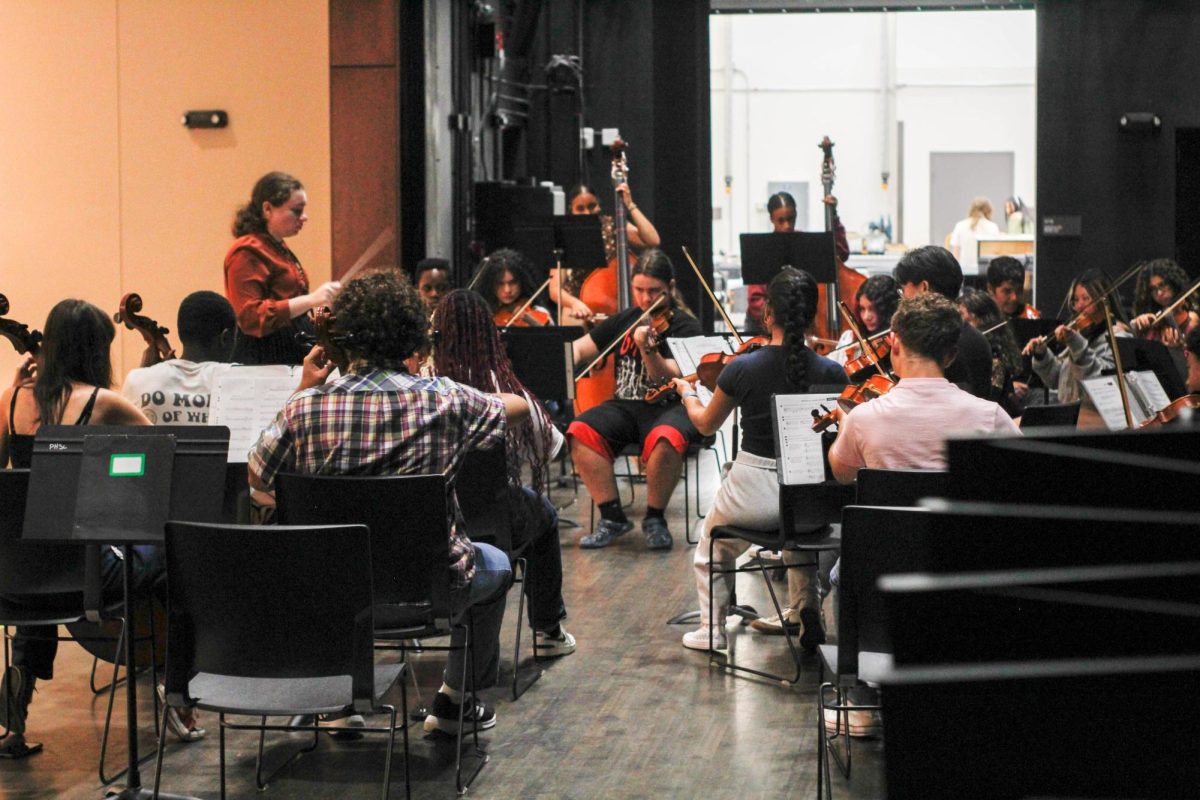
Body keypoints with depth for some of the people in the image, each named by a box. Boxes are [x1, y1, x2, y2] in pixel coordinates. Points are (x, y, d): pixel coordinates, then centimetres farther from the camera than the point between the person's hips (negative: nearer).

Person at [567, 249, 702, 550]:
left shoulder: (685, 326, -3)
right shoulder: (624, 320, 13)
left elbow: (670, 378, -16)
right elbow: (580, 348, 16)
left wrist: (648, 349, -32)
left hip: (670, 407, -5)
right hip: (625, 406, 5)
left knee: (665, 438, -39)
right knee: (580, 431, -23)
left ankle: (655, 517, -15)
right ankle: (613, 517, -12)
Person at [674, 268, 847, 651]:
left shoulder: (742, 368, -13)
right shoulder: (830, 372, -11)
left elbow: (706, 423, 7)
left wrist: (688, 393, 27)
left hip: (754, 492, -2)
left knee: (711, 544, 31)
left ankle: (712, 627, 29)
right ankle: (804, 611, 35)